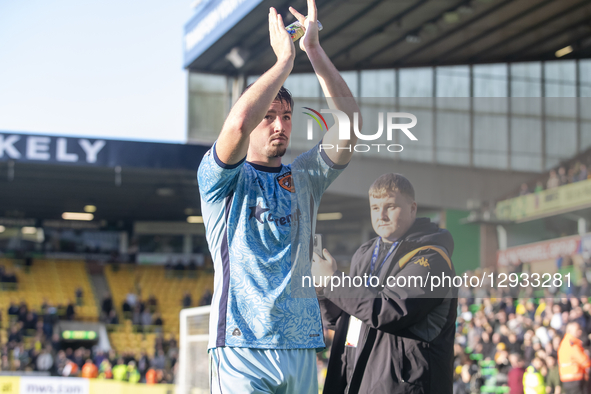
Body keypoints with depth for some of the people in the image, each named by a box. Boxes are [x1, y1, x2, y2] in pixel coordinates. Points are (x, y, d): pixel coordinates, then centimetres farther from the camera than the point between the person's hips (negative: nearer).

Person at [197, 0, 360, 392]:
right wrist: (286, 57, -9)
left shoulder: (304, 178, 16)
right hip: (242, 344, -5)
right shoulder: (220, 179, 3)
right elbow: (239, 122, -18)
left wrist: (315, 50, -2)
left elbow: (351, 120, 4)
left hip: (302, 344, 5)